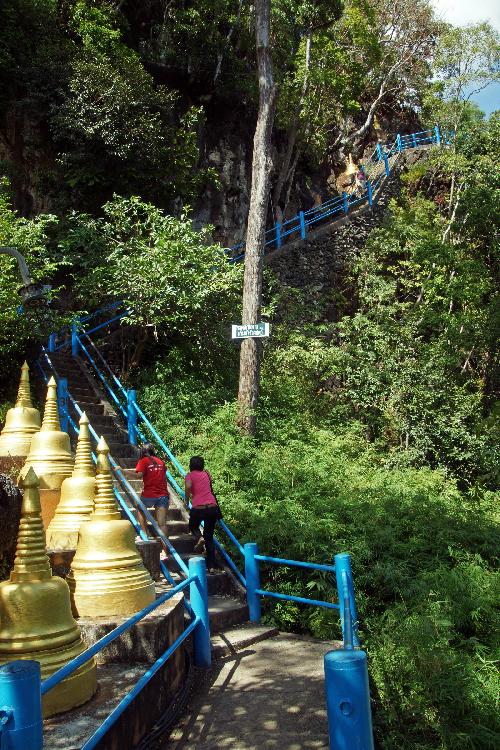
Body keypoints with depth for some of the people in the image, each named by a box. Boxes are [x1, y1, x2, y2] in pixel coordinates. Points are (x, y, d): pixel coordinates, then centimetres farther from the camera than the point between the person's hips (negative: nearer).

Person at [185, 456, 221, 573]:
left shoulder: (190, 475, 3)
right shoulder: (206, 474, 15)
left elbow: (188, 486, -17)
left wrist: (186, 501, -5)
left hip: (198, 508, -3)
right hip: (212, 507, 3)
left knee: (193, 527, 28)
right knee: (209, 537, 14)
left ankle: (199, 538, -6)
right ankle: (211, 566, 8)